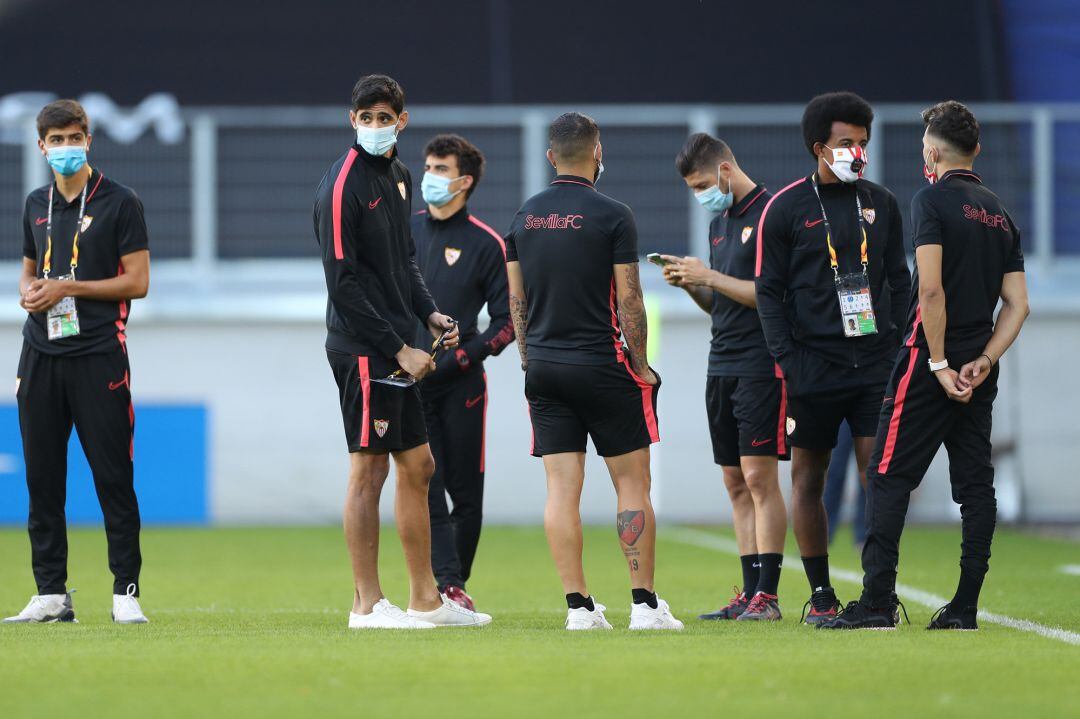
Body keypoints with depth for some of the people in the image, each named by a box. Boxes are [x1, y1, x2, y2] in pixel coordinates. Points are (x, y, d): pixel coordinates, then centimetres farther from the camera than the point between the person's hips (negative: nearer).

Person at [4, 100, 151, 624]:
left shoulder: (119, 203, -2)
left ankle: (125, 591, -2)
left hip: (98, 355, -5)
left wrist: (66, 288, -11)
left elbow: (138, 282, -6)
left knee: (114, 479, -6)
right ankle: (51, 594, 9)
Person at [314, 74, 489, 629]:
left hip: (397, 352, 9)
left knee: (418, 466, 12)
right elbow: (343, 282, -17)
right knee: (369, 469, -6)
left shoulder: (399, 177, 14)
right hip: (362, 349, -9)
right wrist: (399, 349, -16)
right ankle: (367, 605, 0)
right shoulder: (342, 186, -13)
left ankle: (425, 599, 20)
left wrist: (429, 314, 7)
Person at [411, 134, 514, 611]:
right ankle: (448, 585, -15)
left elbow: (506, 321, 1)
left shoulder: (486, 244, 1)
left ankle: (454, 586, 14)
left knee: (466, 492, 1)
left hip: (461, 385, -1)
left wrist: (462, 356, -12)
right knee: (426, 488, -9)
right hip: (407, 381, 1)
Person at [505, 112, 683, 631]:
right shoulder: (612, 217, -9)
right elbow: (629, 301, -10)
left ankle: (578, 605, -1)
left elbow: (517, 301, 11)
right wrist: (642, 368, -1)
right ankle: (644, 604, -1)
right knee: (632, 483, 2)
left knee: (562, 487, 2)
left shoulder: (524, 217, 7)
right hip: (602, 364, -5)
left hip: (544, 368, 5)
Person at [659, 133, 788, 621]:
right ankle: (750, 594, 8)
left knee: (759, 476, -10)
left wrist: (710, 277, -13)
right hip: (722, 365, 9)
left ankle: (767, 594, -10)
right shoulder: (720, 222, 18)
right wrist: (691, 284, 4)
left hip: (760, 365, -9)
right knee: (736, 483, 7)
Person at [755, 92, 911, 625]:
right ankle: (821, 595, 10)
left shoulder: (880, 204, 11)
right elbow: (770, 291, 0)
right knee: (808, 479, 2)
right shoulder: (786, 209, 0)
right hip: (814, 366, -2)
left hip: (875, 361, 2)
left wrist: (902, 350, 8)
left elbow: (898, 282, 16)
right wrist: (786, 362, -8)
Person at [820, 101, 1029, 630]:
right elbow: (1018, 304, 10)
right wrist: (983, 362, 2)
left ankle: (877, 602, -10)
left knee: (888, 478, -4)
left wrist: (939, 363, -14)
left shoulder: (932, 201, -8)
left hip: (929, 366, -7)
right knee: (976, 482, 6)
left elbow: (931, 290, -18)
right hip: (978, 371, 7)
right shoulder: (1000, 214, 14)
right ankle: (965, 607, 4)